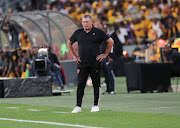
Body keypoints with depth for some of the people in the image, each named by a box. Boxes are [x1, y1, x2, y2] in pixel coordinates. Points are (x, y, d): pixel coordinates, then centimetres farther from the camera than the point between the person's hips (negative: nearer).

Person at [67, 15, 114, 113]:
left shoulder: (98, 32, 0)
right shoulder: (78, 33, 8)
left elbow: (110, 42, 6)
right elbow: (69, 43, 22)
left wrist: (105, 55, 2)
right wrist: (74, 56, 14)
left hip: (95, 63, -2)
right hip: (82, 63, 2)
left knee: (96, 85, 3)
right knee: (80, 85, -3)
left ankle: (96, 105, 12)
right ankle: (78, 106, -1)